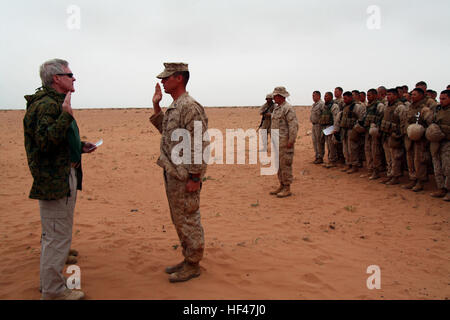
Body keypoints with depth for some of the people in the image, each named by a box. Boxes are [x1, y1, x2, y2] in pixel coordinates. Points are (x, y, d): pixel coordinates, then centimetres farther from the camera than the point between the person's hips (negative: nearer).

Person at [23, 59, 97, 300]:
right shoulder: (46, 104, -16)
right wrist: (66, 116, -33)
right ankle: (53, 291, 10)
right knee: (58, 236, -3)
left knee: (53, 234, 20)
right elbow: (45, 142, -28)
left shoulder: (56, 102, 17)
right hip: (55, 180, -11)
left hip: (62, 178, 11)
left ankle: (50, 281, 35)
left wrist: (80, 147, 14)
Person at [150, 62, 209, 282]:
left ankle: (193, 266, 16)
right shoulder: (173, 107, 13)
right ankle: (187, 259, 31)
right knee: (179, 220, 18)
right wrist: (156, 106, 16)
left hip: (185, 176, -10)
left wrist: (194, 177, -22)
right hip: (171, 173, 10)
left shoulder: (190, 107, -18)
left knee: (189, 220, 2)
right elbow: (165, 131, 27)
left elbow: (199, 145, -22)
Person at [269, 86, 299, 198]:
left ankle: (287, 189, 2)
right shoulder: (276, 108, 17)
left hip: (285, 142, -10)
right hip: (277, 142, 10)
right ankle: (281, 186, 24)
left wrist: (291, 141, -21)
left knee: (285, 165, -5)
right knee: (279, 165, 14)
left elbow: (294, 125, -19)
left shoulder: (288, 108, -14)